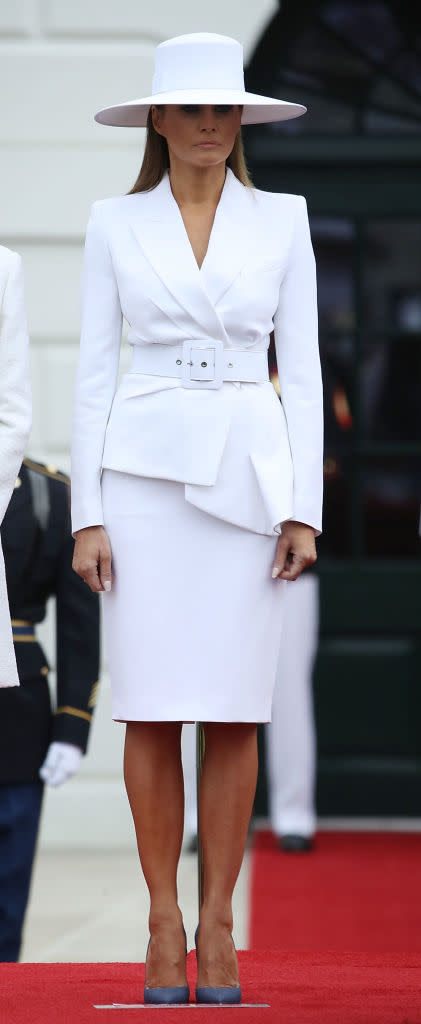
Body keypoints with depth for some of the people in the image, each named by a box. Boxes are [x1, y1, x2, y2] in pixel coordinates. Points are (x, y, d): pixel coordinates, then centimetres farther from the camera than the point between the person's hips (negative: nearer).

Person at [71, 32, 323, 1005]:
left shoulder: (282, 221, 6)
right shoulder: (115, 225, 5)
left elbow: (302, 368, 5)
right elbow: (94, 371, 4)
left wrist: (306, 508, -2)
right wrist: (87, 513, -3)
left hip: (248, 475, 0)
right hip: (145, 473, 0)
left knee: (235, 712, -1)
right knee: (151, 711, -2)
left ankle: (218, 925, 7)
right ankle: (163, 925, 7)